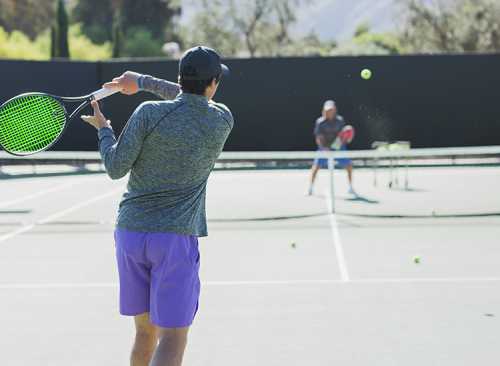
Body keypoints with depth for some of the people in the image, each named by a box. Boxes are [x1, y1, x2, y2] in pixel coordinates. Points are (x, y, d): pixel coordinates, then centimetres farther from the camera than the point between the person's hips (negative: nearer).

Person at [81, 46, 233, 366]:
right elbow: (201, 101, 20)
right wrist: (143, 81, 24)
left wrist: (103, 129, 14)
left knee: (145, 331, 17)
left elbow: (116, 168, -3)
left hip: (130, 231, 3)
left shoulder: (149, 114, -6)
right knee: (172, 340, -4)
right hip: (176, 236, -3)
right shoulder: (223, 121, -1)